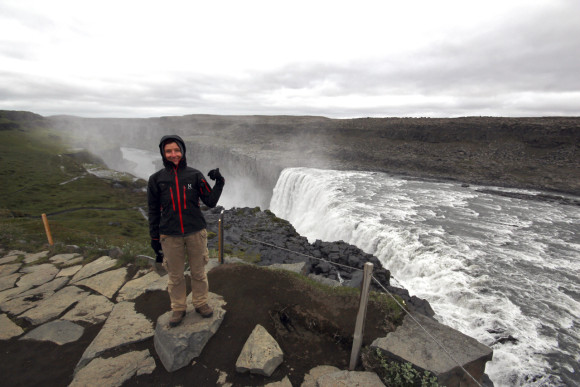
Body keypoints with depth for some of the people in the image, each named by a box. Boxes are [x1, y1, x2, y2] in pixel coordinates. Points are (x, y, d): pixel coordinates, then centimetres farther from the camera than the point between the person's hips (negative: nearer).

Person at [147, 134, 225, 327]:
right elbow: (154, 212, 5)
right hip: (170, 237, 1)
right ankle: (178, 308, 36)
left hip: (196, 233, 0)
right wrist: (154, 239, 6)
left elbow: (210, 201, -3)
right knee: (175, 275, 15)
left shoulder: (195, 175, -1)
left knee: (198, 272, 14)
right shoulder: (156, 179, 0)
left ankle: (200, 303, 35)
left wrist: (219, 182, -17)